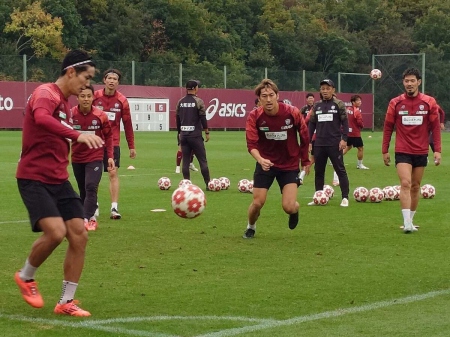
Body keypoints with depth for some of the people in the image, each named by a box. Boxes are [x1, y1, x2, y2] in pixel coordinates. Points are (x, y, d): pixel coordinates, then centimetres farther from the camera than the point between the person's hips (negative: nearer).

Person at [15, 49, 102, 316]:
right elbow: (41, 118, -37)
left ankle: (66, 302, 8)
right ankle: (25, 277, 5)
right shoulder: (46, 93, -13)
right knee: (56, 232, -23)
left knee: (79, 235, -2)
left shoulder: (65, 102, 16)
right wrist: (77, 135, -48)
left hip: (58, 180, 9)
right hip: (34, 179, -9)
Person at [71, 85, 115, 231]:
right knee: (83, 190, 13)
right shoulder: (71, 114, -12)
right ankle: (90, 217, 26)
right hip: (77, 158, 2)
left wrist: (110, 157, -2)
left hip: (95, 157, -2)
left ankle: (87, 219, -17)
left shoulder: (100, 116, -13)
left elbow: (108, 136, -1)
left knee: (91, 187, -17)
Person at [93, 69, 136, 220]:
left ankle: (114, 208, -9)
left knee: (113, 173, -8)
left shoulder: (122, 100, -1)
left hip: (113, 143, -1)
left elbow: (127, 124, 3)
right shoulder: (95, 97, -2)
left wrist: (131, 146, 4)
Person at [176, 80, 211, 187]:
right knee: (202, 161, 0)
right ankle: (208, 184, 1)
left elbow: (178, 119, 12)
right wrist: (207, 132, -1)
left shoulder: (180, 102, 8)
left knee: (185, 161, 5)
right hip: (196, 135, -4)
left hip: (184, 135, 5)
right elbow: (203, 118, -9)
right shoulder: (198, 101, -7)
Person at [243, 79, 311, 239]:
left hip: (290, 165, -1)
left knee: (288, 206, -10)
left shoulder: (292, 112, -17)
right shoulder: (254, 116, -15)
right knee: (257, 203, -4)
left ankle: (294, 210, 30)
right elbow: (252, 144, -19)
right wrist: (260, 160, -39)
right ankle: (250, 228, 30)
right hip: (265, 163, 1)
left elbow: (304, 137, -1)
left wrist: (305, 161, 7)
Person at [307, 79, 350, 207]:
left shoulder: (339, 104, -1)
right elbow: (311, 124, 15)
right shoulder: (316, 106, 12)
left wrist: (344, 139, -11)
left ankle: (345, 198, 1)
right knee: (318, 171, 9)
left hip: (335, 144, -5)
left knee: (340, 170, -2)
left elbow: (345, 122, -3)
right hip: (319, 144, 5)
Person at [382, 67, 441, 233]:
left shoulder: (429, 102, -1)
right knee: (405, 183, -15)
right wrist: (385, 151, 3)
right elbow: (388, 127, 4)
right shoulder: (395, 103, -2)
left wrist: (437, 150, -4)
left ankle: (410, 220, 22)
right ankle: (407, 223, -19)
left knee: (415, 186, 10)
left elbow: (435, 127, 1)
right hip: (402, 151, -2)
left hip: (421, 152, 2)